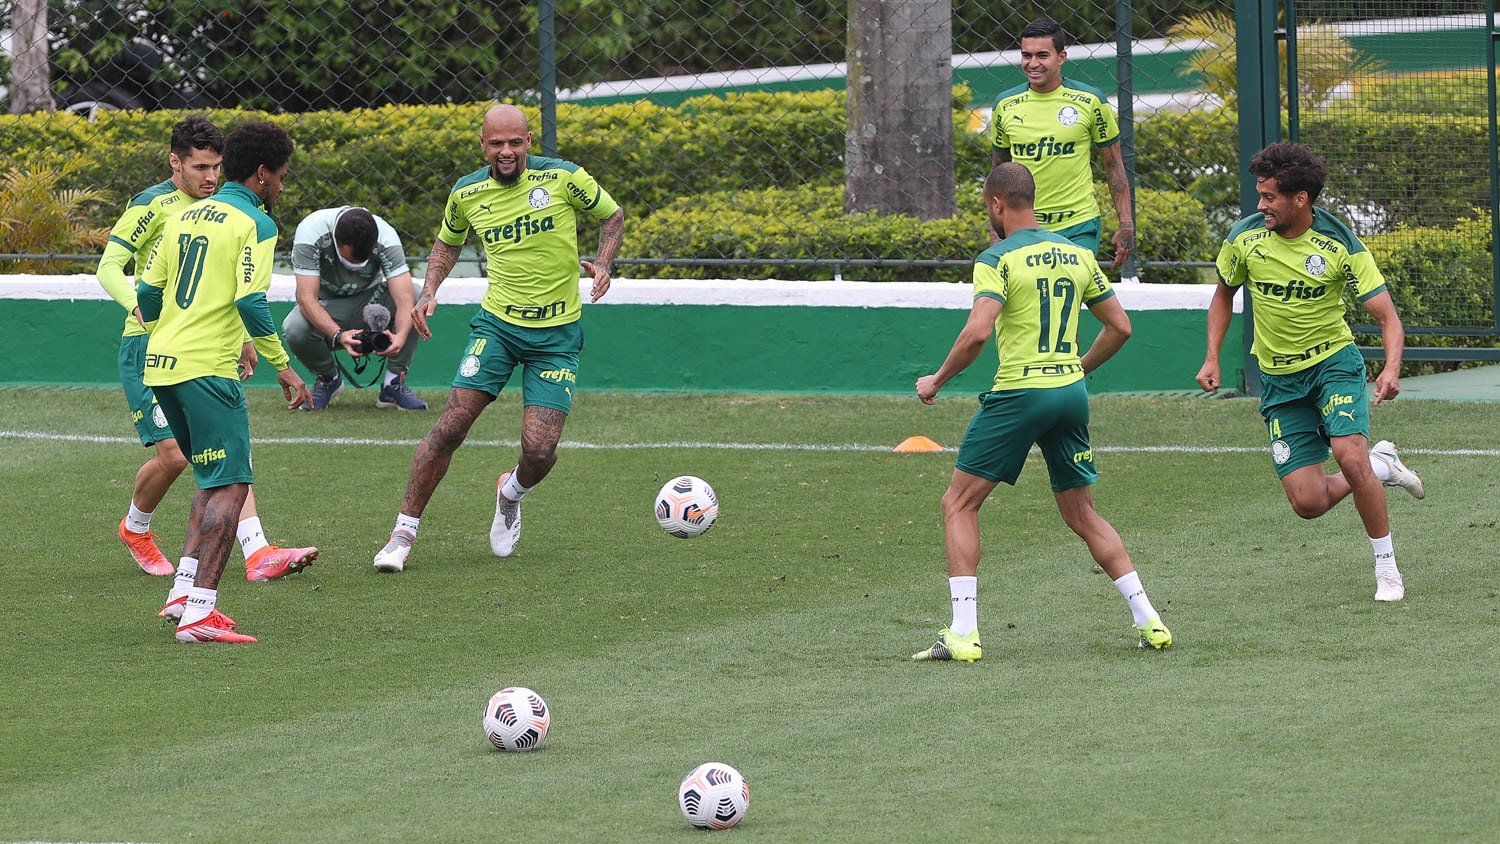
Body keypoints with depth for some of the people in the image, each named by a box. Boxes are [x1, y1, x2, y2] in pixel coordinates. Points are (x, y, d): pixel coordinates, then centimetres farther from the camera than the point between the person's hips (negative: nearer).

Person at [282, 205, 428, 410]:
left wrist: (400, 337, -52)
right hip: (326, 305, -1)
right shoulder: (310, 232, -29)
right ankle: (328, 377, -1)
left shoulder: (385, 238, -25)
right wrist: (338, 336, -50)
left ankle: (394, 384, -15)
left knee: (416, 296, -28)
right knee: (295, 329, -35)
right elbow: (306, 299, -34)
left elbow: (404, 298, -31)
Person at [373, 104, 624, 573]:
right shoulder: (466, 193, 0)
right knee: (451, 426, -12)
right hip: (497, 323, 2)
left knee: (540, 452, -10)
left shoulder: (563, 178, -9)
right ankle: (404, 531, 0)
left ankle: (511, 494, 28)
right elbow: (448, 241, 20)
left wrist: (602, 262, -10)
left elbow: (611, 215, 8)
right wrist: (429, 291, 4)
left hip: (556, 334, -1)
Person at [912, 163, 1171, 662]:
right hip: (1072, 394, 6)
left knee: (959, 505, 4)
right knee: (1081, 514, 18)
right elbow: (1119, 326, 14)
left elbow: (977, 332, -21)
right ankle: (1148, 620, 11)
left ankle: (963, 634, -6)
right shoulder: (1077, 255, 10)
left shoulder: (998, 260, -9)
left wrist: (936, 381, -8)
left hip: (1019, 393, -6)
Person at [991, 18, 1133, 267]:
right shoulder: (1006, 105, 3)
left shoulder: (1089, 101, -4)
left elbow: (1114, 165, 3)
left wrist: (1126, 224, -1)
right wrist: (996, 230, 9)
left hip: (1077, 229, -2)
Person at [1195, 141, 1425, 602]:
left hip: (1334, 361, -3)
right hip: (1278, 378, 3)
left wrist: (1391, 369, -36)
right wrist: (1212, 357, 2)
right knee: (1308, 503, -6)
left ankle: (1387, 569, -10)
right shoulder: (1245, 236, -8)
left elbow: (1388, 317, -17)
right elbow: (1224, 293, 13)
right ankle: (1381, 466, 25)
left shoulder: (1340, 245, -16)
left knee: (1350, 456, -28)